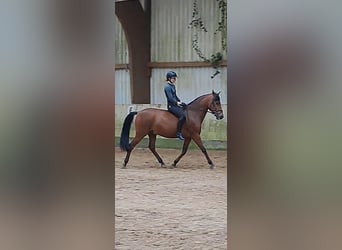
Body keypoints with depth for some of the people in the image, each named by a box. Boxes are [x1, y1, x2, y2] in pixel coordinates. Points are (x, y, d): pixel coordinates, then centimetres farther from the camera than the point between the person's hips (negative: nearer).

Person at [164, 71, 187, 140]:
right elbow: (170, 98, -19)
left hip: (176, 104, 11)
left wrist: (180, 101, 12)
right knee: (183, 115, -29)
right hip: (171, 106, -11)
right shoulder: (167, 87, -13)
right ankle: (178, 133, -24)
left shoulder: (173, 86, 16)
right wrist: (177, 103, -19)